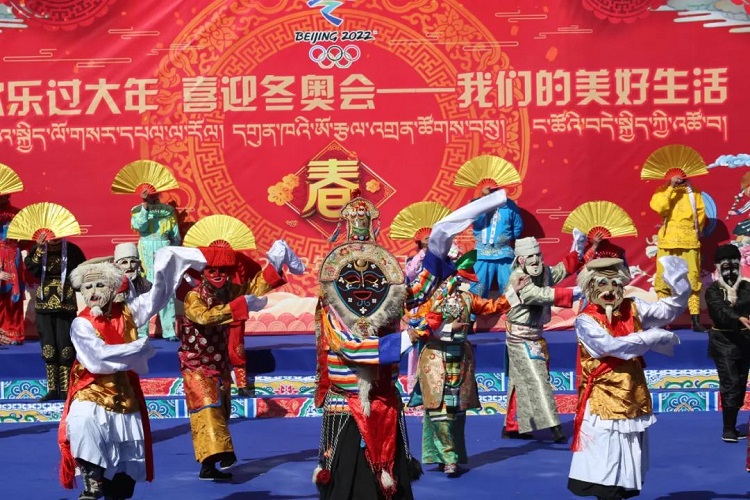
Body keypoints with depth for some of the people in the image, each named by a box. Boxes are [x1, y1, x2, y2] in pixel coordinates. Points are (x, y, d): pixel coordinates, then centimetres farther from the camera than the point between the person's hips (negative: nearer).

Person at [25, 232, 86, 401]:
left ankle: (65, 390, 2)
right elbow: (31, 268, -15)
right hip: (44, 304, 2)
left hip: (66, 305, -2)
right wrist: (40, 248, -24)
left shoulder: (72, 250, -3)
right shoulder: (38, 249, 2)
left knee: (65, 345, -4)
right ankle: (52, 389, 10)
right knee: (48, 345, 4)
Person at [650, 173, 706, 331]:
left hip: (690, 242, 0)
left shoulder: (694, 193, 12)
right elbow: (659, 207, -12)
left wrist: (695, 231, 3)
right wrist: (671, 188, -13)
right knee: (663, 281, -2)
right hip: (667, 242, 0)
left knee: (692, 281, -3)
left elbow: (701, 213, 11)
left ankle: (696, 321, -4)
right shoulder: (662, 192, 8)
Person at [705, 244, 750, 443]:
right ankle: (728, 429, -7)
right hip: (724, 342, -4)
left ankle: (732, 427, 19)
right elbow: (721, 311, -23)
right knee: (731, 384, -12)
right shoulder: (713, 291, -5)